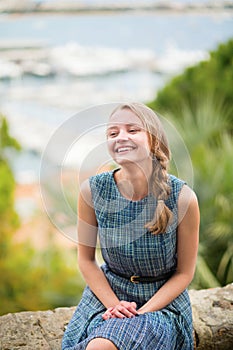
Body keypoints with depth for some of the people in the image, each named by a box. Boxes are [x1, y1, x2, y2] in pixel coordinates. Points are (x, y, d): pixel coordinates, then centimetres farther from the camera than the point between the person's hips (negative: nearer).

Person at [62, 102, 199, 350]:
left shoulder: (182, 197, -17)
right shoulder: (92, 190, -11)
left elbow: (184, 273, -6)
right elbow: (86, 260, 1)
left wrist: (141, 313, -16)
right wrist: (114, 305, -12)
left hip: (163, 300, -2)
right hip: (107, 293, 3)